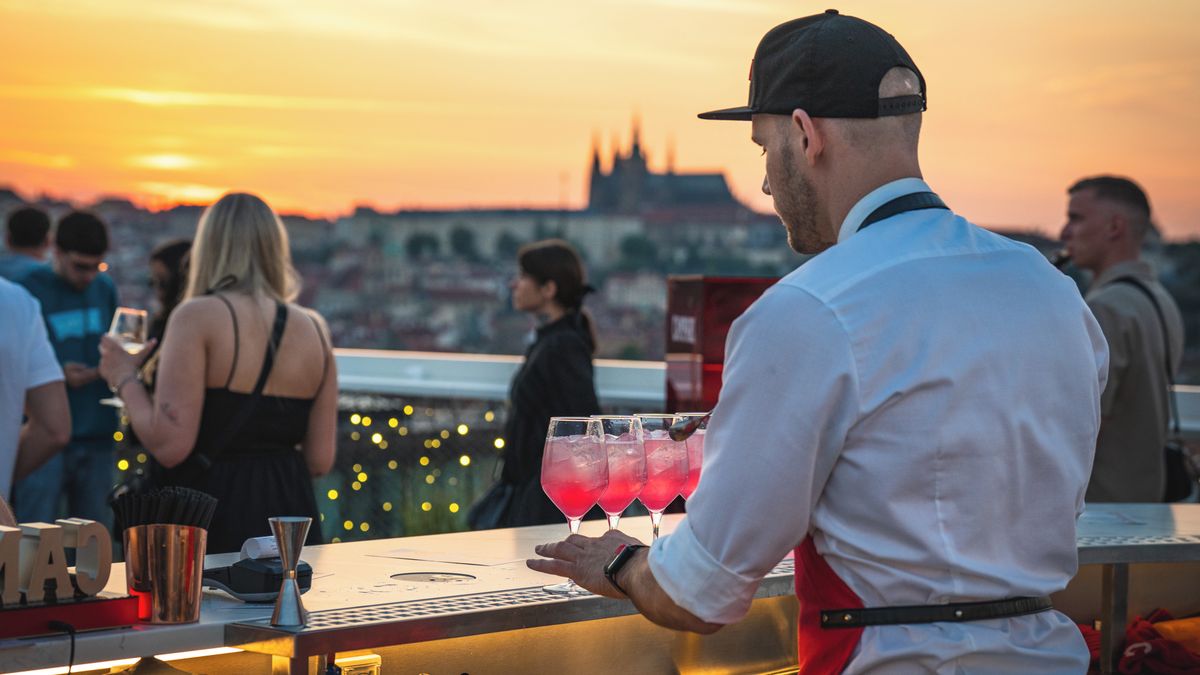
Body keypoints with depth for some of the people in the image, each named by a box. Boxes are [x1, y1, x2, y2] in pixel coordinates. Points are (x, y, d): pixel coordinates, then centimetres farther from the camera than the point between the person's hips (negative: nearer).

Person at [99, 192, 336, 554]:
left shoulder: (198, 317, -10)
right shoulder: (313, 330, 7)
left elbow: (169, 446, -16)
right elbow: (320, 460, 7)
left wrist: (125, 379, 0)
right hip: (289, 515, 5)